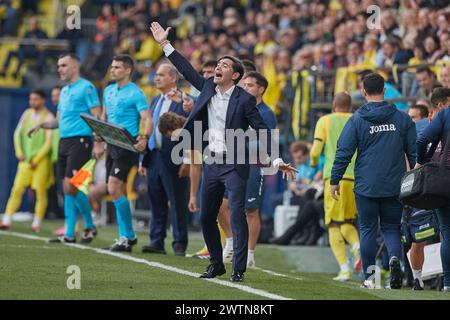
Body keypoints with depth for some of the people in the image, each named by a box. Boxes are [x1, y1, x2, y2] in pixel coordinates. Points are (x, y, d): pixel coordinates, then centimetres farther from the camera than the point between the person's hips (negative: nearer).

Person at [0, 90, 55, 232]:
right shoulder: (27, 114, 10)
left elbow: (49, 141, -9)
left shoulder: (48, 117, -5)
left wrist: (36, 160, -10)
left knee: (40, 191, -2)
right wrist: (19, 153, 1)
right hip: (25, 159, 4)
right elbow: (18, 133, 13)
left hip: (41, 160, -4)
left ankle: (37, 224, 5)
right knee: (17, 189, -2)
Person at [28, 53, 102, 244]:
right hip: (64, 141, 8)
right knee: (67, 189, 6)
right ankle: (69, 234, 9)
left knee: (72, 186, -13)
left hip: (80, 140, -8)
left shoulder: (86, 88, -6)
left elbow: (97, 116, -11)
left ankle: (90, 226, -1)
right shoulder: (64, 91, 19)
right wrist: (41, 125, 6)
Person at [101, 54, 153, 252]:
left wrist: (144, 138, -31)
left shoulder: (135, 93, -8)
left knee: (114, 189, -15)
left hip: (127, 145, -8)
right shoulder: (108, 91, 15)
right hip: (112, 145, 8)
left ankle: (126, 237, -9)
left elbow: (148, 119, -14)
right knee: (118, 191, 8)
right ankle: (128, 236, 16)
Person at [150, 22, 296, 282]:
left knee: (237, 215, -13)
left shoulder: (244, 99, -10)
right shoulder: (208, 88, 6)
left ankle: (239, 269, -13)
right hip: (212, 163, 6)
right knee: (207, 218, 11)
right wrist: (165, 44, 15)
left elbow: (262, 131, -10)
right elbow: (187, 70, 16)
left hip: (235, 165, -6)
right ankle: (216, 265, 25)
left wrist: (276, 160, -17)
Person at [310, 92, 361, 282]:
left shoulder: (325, 121, 7)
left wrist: (313, 162, 20)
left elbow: (316, 150, 0)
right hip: (356, 177, 3)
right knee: (347, 222, 16)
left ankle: (344, 268, -12)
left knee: (334, 225, 1)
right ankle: (357, 246, -15)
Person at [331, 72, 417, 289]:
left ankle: (369, 277, 8)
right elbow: (414, 152, 7)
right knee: (391, 227, 11)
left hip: (366, 187, -2)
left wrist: (334, 181, 6)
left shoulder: (356, 120, -4)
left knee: (368, 230, 8)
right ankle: (394, 257, -18)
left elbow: (343, 153, -4)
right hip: (395, 187, 2)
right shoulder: (402, 119, 2)